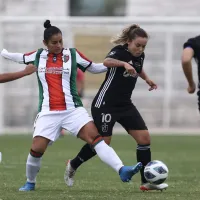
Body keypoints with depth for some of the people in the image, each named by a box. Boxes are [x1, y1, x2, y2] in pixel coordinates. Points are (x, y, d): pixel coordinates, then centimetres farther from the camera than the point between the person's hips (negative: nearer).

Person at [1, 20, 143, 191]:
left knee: (95, 137, -19)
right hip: (48, 112, 1)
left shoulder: (73, 54, 4)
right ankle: (30, 183, 20)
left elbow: (93, 68, 14)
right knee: (37, 149, -7)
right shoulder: (38, 56, 8)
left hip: (73, 110, -1)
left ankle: (122, 171, -30)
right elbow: (20, 58, 28)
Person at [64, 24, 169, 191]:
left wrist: (147, 79, 18)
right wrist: (124, 63, -58)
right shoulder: (119, 51, -18)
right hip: (105, 104, -7)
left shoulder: (140, 56, 5)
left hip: (125, 105, 7)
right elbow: (107, 61, -44)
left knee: (144, 138, -4)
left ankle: (147, 182, 2)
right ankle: (72, 165, 24)